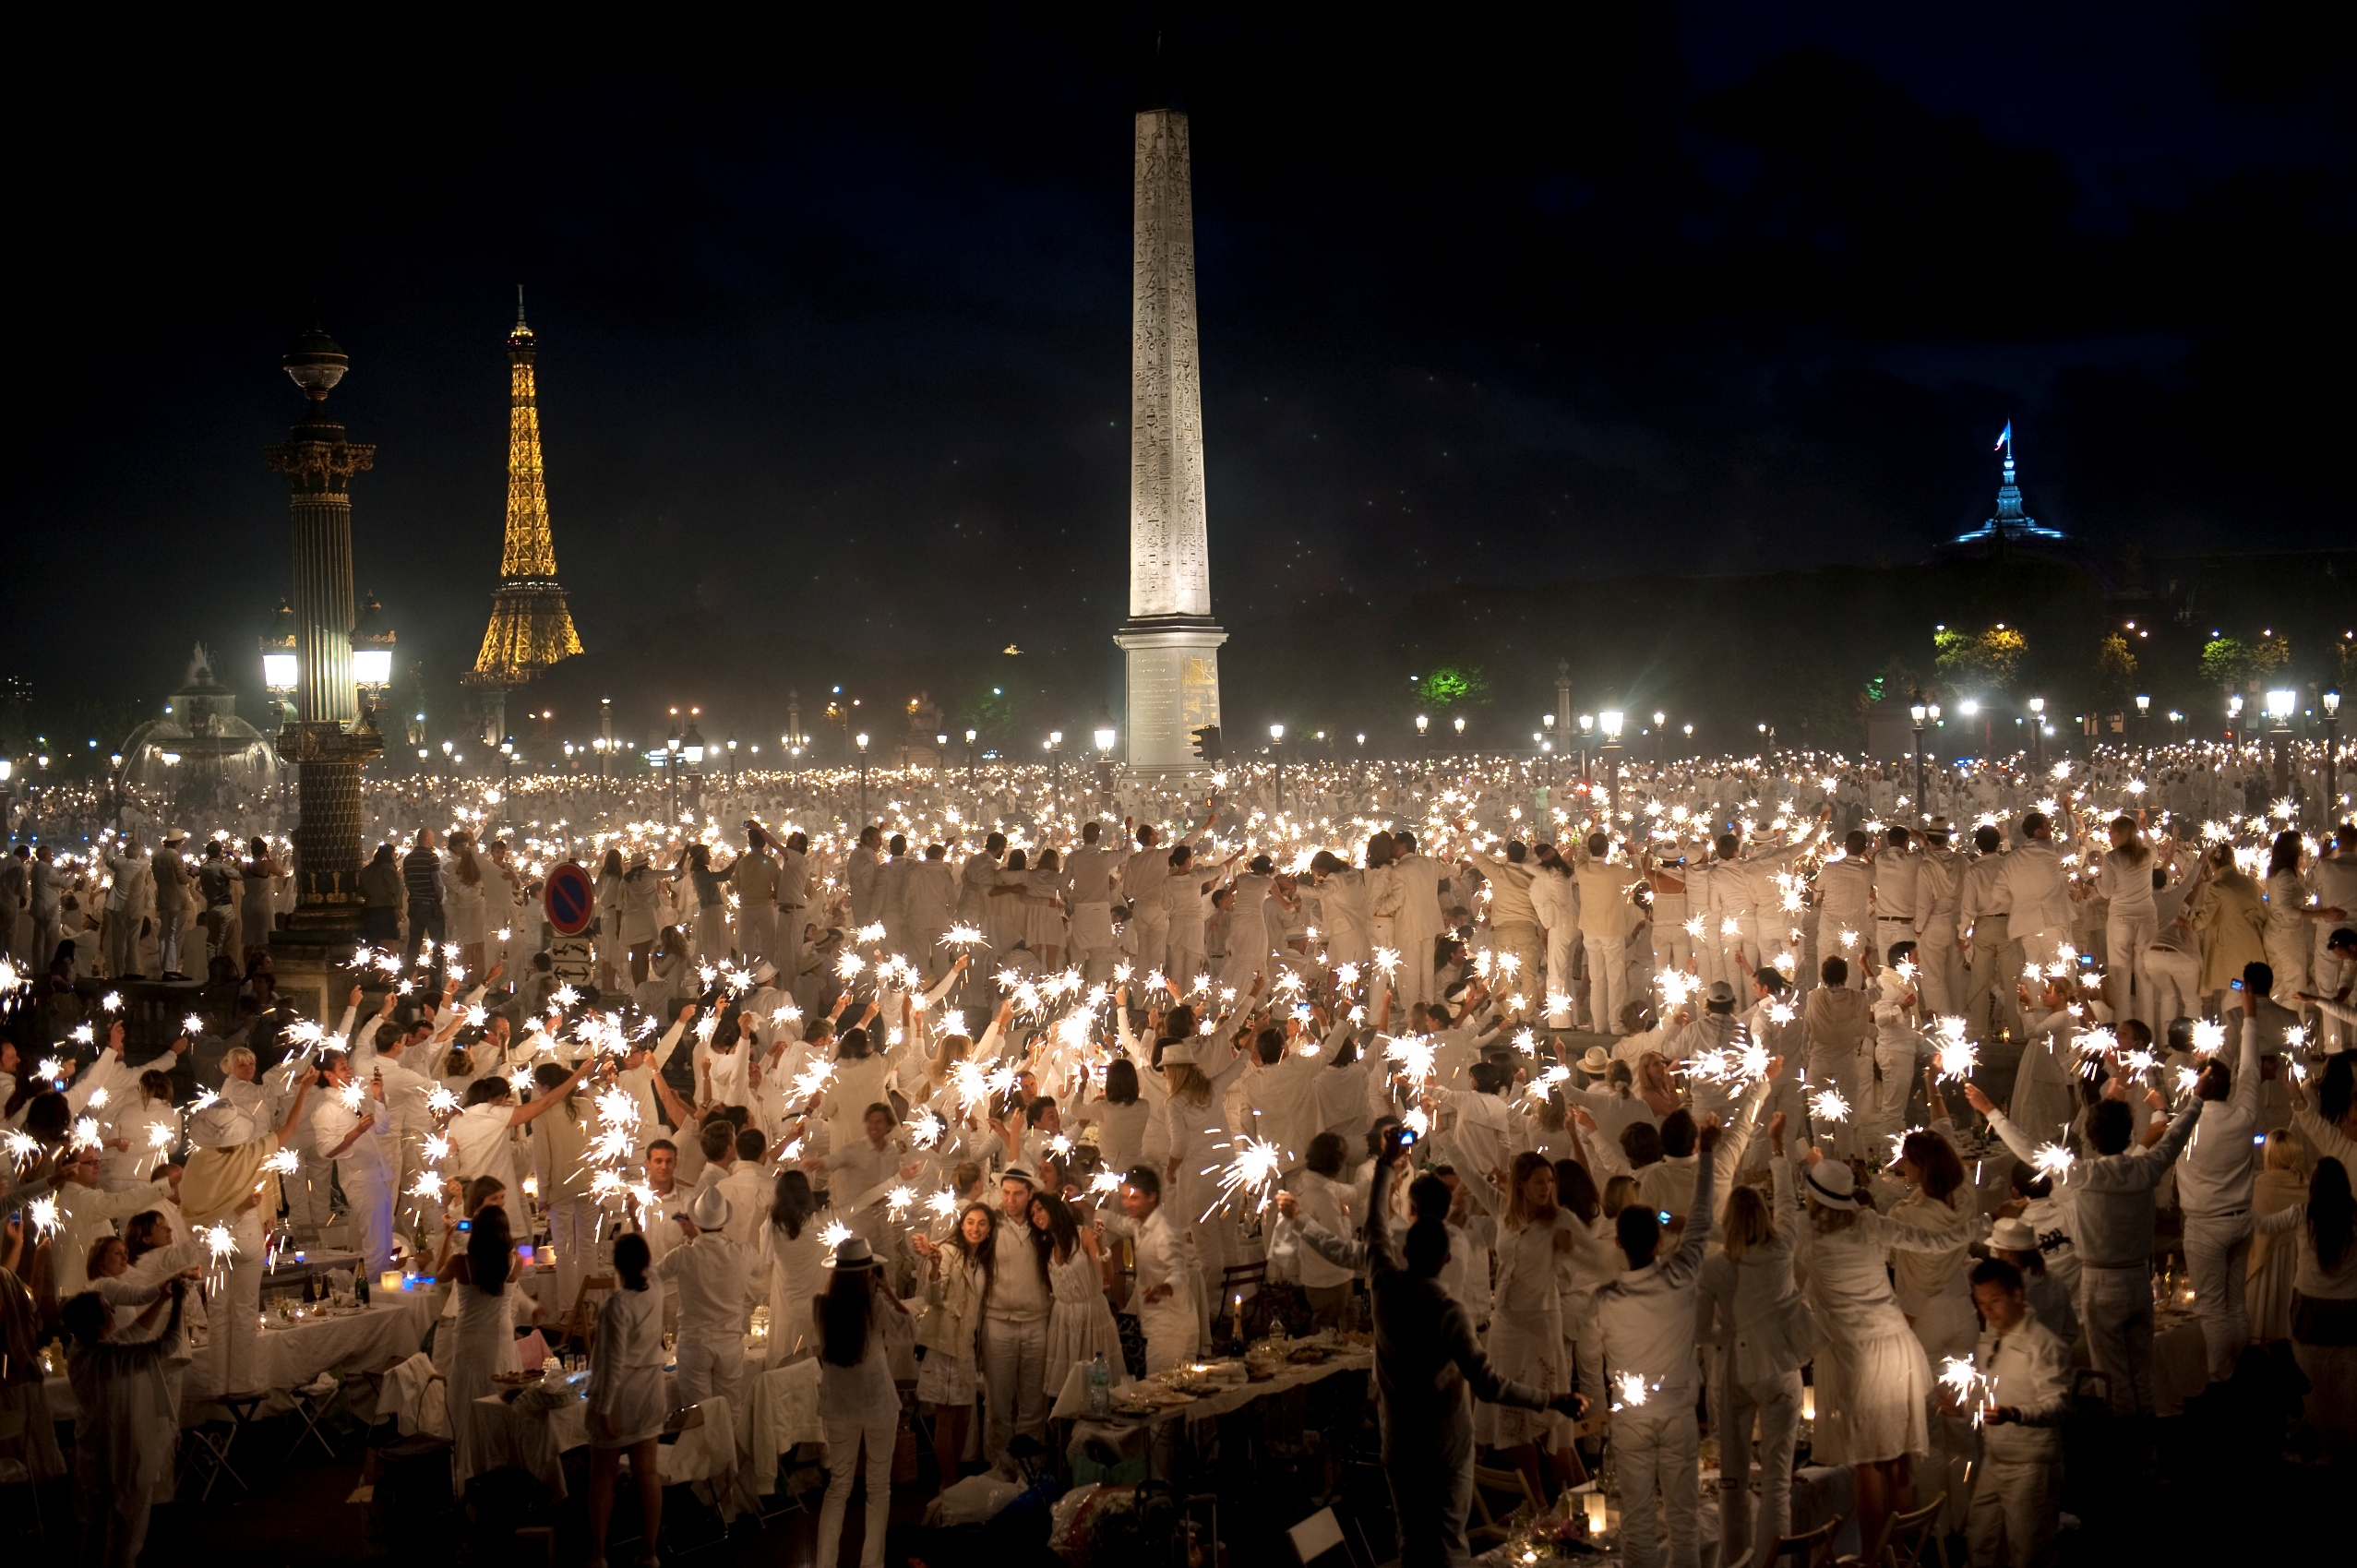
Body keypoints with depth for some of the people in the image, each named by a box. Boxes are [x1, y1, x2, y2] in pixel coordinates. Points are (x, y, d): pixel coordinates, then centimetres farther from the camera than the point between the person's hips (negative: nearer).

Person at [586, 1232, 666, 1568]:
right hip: (649, 1394, 6)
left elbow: (614, 1361, -21)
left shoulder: (618, 1304, -20)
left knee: (603, 1474, 7)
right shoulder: (656, 1297, -1)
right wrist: (638, 1239, 30)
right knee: (647, 1473, 8)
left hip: (620, 1395, -6)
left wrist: (604, 1408, -16)